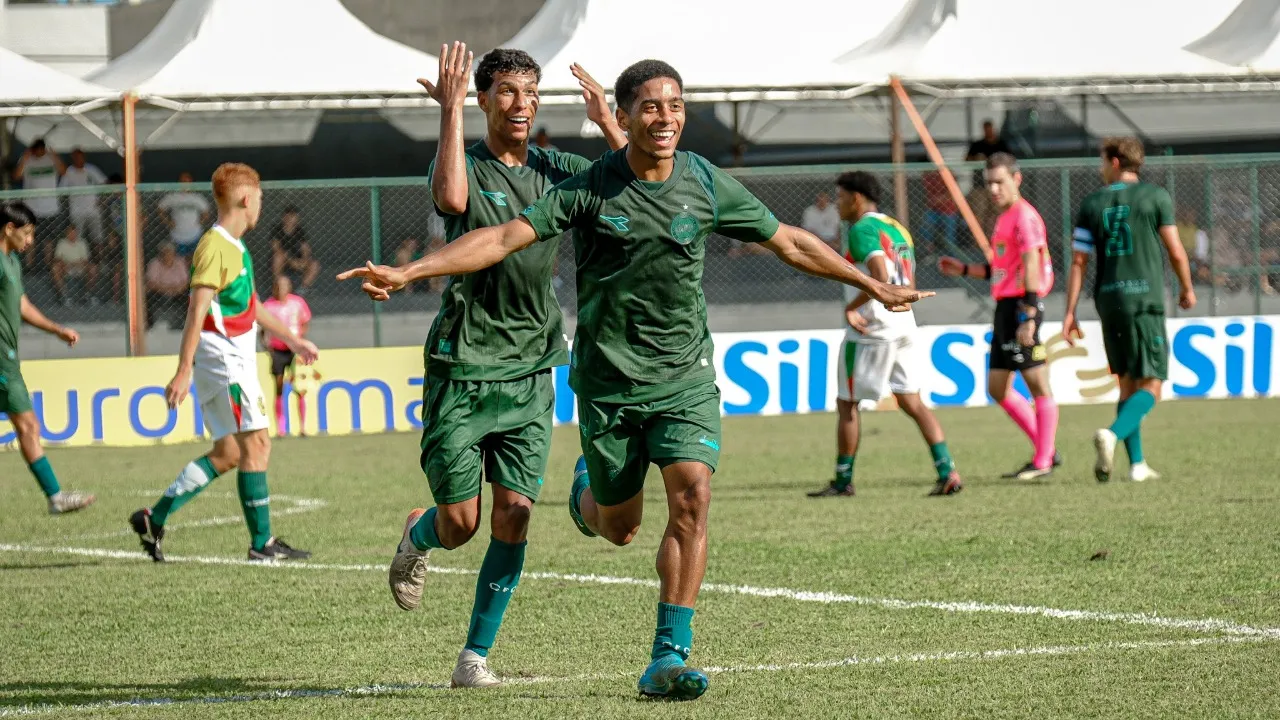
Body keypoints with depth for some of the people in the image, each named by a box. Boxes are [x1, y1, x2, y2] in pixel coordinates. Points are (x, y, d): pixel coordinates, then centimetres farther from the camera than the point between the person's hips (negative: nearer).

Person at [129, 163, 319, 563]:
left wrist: (292, 339, 37)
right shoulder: (215, 247, -15)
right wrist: (184, 371, -25)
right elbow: (197, 312, -21)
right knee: (256, 443, -8)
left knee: (228, 453, 10)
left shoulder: (236, 248, 16)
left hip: (236, 360, 10)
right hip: (223, 358, -10)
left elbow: (252, 306, 30)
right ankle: (262, 543, -4)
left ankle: (154, 518, 9)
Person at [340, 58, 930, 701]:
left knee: (691, 499, -18)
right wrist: (404, 273, -23)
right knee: (617, 529, 8)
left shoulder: (708, 185, -1)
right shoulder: (589, 189, -9)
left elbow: (789, 243, 12)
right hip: (608, 379, -1)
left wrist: (872, 286, 17)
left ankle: (668, 659, -14)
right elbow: (504, 238, -13)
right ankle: (586, 487, 46)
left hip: (686, 376, 1)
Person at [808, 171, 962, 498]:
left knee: (847, 404, 4)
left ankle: (843, 481, 10)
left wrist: (851, 308, -17)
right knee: (913, 403, 6)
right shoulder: (897, 229, 17)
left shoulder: (862, 229, -11)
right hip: (903, 326, 8)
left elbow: (880, 276, -24)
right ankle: (947, 472, -5)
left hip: (870, 330, -8)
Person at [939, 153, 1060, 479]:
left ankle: (1043, 461, -2)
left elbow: (1031, 267, -19)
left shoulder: (1024, 216, -11)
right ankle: (1046, 450, 16)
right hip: (1004, 306, 11)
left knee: (1038, 385, -5)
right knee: (998, 388, 11)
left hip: (1021, 306, -11)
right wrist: (965, 269, 23)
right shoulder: (1004, 218, 19)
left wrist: (1028, 316, -25)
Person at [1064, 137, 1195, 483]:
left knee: (1127, 382, 15)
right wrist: (1187, 289, 16)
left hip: (1108, 299, 4)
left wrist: (1070, 312, 6)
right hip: (1145, 298, -4)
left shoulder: (1092, 203, 7)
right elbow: (1175, 251, -1)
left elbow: (1078, 262, 3)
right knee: (1151, 385, -3)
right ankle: (1112, 435, -29)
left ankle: (1137, 464, 13)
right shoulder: (1156, 197, -1)